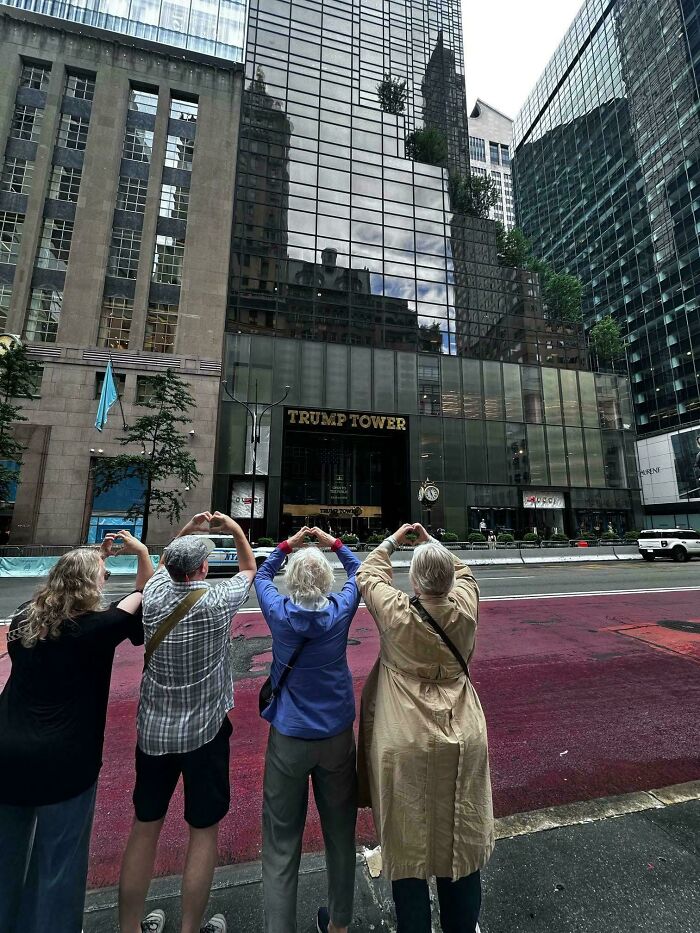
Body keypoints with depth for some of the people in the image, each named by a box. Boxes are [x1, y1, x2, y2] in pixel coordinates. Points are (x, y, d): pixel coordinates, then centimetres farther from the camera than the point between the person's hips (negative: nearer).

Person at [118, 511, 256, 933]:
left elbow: (165, 562, 14)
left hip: (153, 729, 4)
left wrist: (188, 531, 10)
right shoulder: (217, 602, -20)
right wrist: (235, 527, 6)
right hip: (204, 730, -4)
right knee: (204, 830, 14)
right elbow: (250, 569, 0)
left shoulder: (153, 595, -10)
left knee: (145, 827, 21)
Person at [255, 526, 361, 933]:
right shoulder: (340, 611, -14)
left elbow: (261, 575, 6)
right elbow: (359, 572, 5)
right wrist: (334, 543, 10)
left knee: (282, 840, 14)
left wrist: (288, 545, 10)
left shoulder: (279, 613, -15)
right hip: (337, 735, 2)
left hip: (289, 738, -1)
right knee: (340, 831, 22)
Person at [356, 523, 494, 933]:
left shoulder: (396, 612, -21)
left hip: (405, 747, -3)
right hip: (461, 745, 3)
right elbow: (464, 573, 9)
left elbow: (369, 573, -1)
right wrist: (433, 542, 17)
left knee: (408, 847, 17)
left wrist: (394, 540, 12)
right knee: (461, 843, 24)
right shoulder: (464, 609, -14)